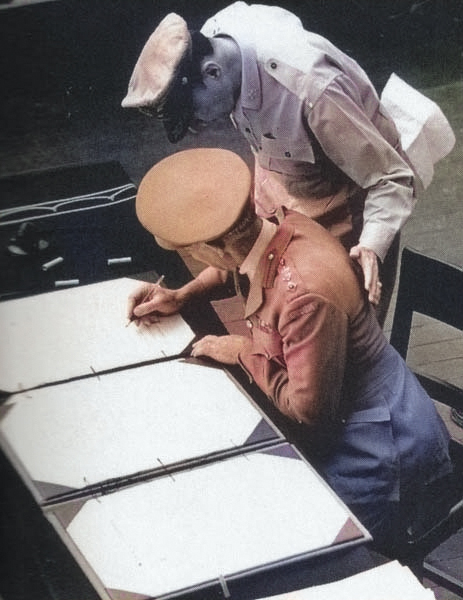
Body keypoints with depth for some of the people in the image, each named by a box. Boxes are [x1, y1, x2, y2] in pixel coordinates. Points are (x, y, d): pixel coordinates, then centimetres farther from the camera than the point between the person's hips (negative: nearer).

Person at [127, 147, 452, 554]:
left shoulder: (306, 295, -38)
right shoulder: (287, 227, -11)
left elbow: (306, 409, -27)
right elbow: (235, 265, 16)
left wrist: (244, 353, -15)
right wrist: (181, 297, 3)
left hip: (371, 449, -9)